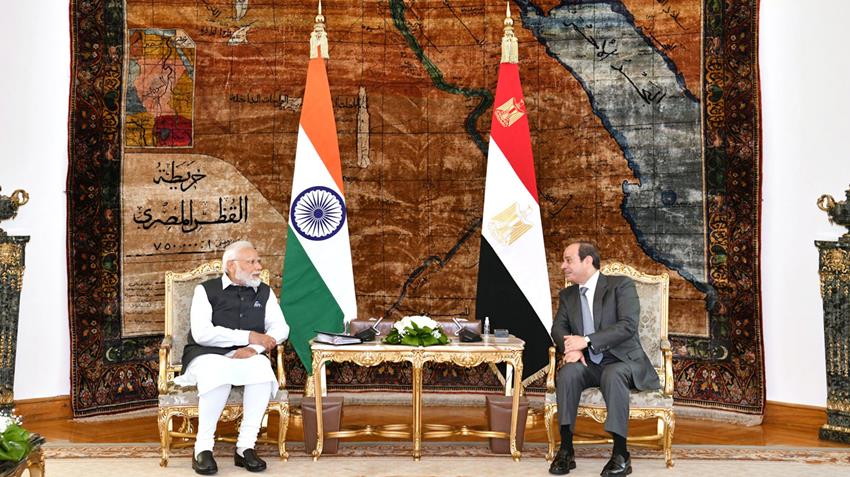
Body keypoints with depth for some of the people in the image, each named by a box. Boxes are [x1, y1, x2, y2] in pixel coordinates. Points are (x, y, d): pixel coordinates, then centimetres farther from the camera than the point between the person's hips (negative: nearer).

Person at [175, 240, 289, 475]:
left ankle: (245, 447, -26)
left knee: (262, 367, -32)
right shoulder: (206, 290, 2)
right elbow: (202, 333, -12)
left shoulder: (264, 292, 14)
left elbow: (280, 328, 4)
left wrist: (254, 348, -16)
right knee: (217, 371, -38)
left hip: (246, 356, 3)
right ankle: (203, 448, -24)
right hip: (207, 356, -3)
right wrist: (249, 336, -14)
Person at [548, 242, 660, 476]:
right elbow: (558, 327, 5)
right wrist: (571, 348, -19)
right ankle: (566, 450, -27)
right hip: (588, 364, 4)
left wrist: (587, 340, -23)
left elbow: (628, 325, -16)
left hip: (622, 362, -4)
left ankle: (621, 455, -32)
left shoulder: (621, 285, -3)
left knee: (613, 375, -38)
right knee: (567, 372, -30)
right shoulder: (567, 295, 15)